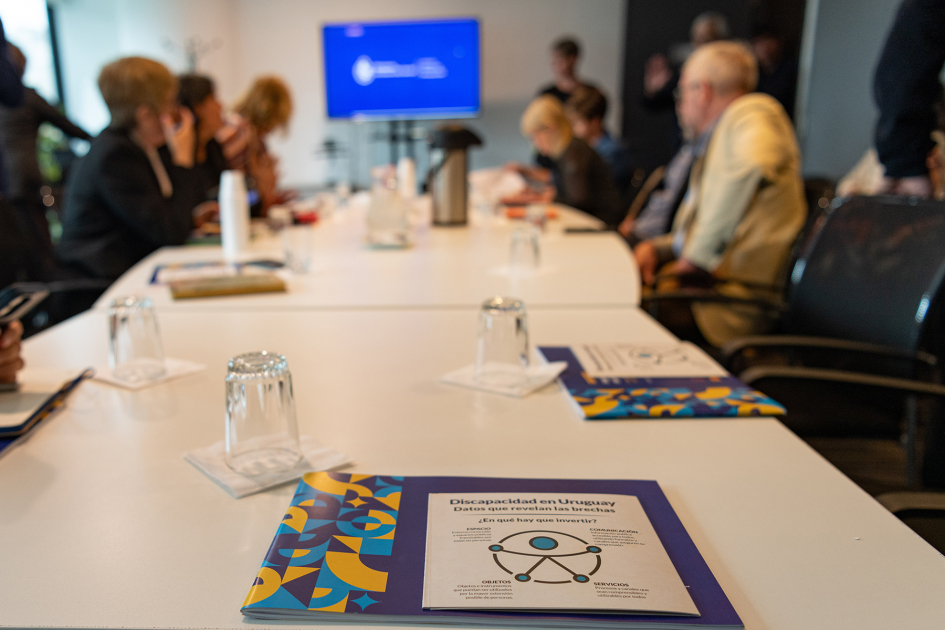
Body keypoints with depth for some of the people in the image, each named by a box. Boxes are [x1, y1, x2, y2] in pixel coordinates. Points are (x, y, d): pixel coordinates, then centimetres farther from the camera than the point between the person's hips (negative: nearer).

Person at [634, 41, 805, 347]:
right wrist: (655, 247, 9)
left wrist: (698, 254, -22)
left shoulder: (752, 111, -3)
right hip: (703, 282, 9)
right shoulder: (720, 137, 27)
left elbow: (753, 164, -28)